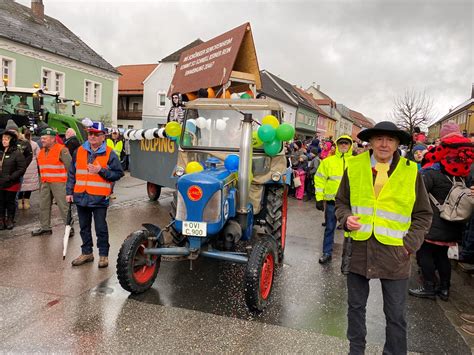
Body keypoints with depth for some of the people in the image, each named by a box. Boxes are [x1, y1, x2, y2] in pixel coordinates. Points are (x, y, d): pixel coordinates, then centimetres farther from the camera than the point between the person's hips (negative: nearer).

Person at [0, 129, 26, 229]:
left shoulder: (17, 153, -10)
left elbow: (22, 169, -13)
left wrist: (10, 177, -18)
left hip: (11, 184, -5)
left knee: (10, 202, 8)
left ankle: (9, 220, 22)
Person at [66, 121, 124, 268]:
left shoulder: (109, 154, -4)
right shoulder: (79, 151, 8)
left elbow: (118, 173, -6)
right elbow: (72, 173, 12)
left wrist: (101, 171, -17)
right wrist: (69, 192, 8)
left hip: (99, 198, -4)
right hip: (81, 196, 5)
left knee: (101, 228, 3)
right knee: (84, 227, 16)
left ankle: (103, 255, 16)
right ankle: (86, 253, 30)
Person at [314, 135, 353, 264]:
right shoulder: (328, 161, 2)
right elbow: (320, 179, 2)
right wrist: (319, 198, -3)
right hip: (332, 200, 0)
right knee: (329, 228, 9)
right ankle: (327, 253, 20)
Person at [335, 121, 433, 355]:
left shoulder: (411, 172, -2)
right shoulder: (354, 167, 0)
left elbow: (423, 215, 5)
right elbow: (341, 202, 10)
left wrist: (410, 244, -6)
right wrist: (346, 218, -10)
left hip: (394, 253, -1)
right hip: (358, 247, 2)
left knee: (396, 315, 9)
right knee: (356, 306, 17)